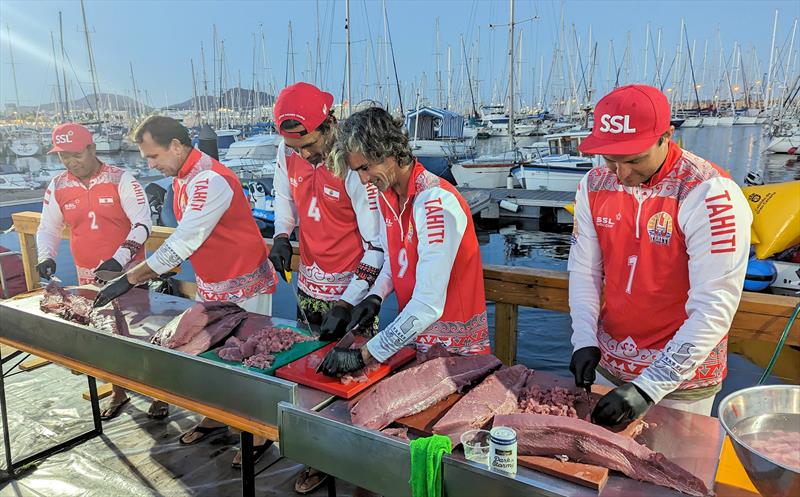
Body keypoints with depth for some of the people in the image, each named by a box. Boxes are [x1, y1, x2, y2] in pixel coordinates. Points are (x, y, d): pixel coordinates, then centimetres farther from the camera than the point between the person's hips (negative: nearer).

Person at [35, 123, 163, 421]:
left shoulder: (120, 179, -11)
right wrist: (46, 257, -9)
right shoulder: (57, 188, 3)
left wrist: (120, 258, -26)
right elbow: (48, 228, 11)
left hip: (128, 272, -4)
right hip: (89, 277, 5)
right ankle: (118, 392, 32)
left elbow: (143, 223, -16)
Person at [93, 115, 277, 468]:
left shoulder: (210, 180, -25)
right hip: (210, 286, 9)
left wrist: (128, 280, -24)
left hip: (243, 287, -9)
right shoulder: (182, 179, 6)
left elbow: (183, 242, -28)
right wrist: (166, 274, 8)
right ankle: (216, 416, 37)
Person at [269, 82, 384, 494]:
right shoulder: (287, 154, -4)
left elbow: (377, 244, -21)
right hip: (309, 283, 6)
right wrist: (281, 235, -3)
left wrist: (348, 304, -24)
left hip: (350, 289, -6)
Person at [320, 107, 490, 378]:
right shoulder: (386, 195, 0)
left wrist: (364, 355, -28)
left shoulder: (436, 202, -28)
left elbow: (429, 306, -31)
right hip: (412, 335, 7)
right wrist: (375, 296, -4)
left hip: (455, 345, -7)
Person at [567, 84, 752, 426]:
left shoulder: (710, 195, -22)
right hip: (607, 366, 5)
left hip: (682, 380, -4)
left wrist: (649, 388, -28)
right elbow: (583, 271, 0)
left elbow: (713, 310, -24)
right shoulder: (595, 185, -6)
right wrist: (584, 341, -13)